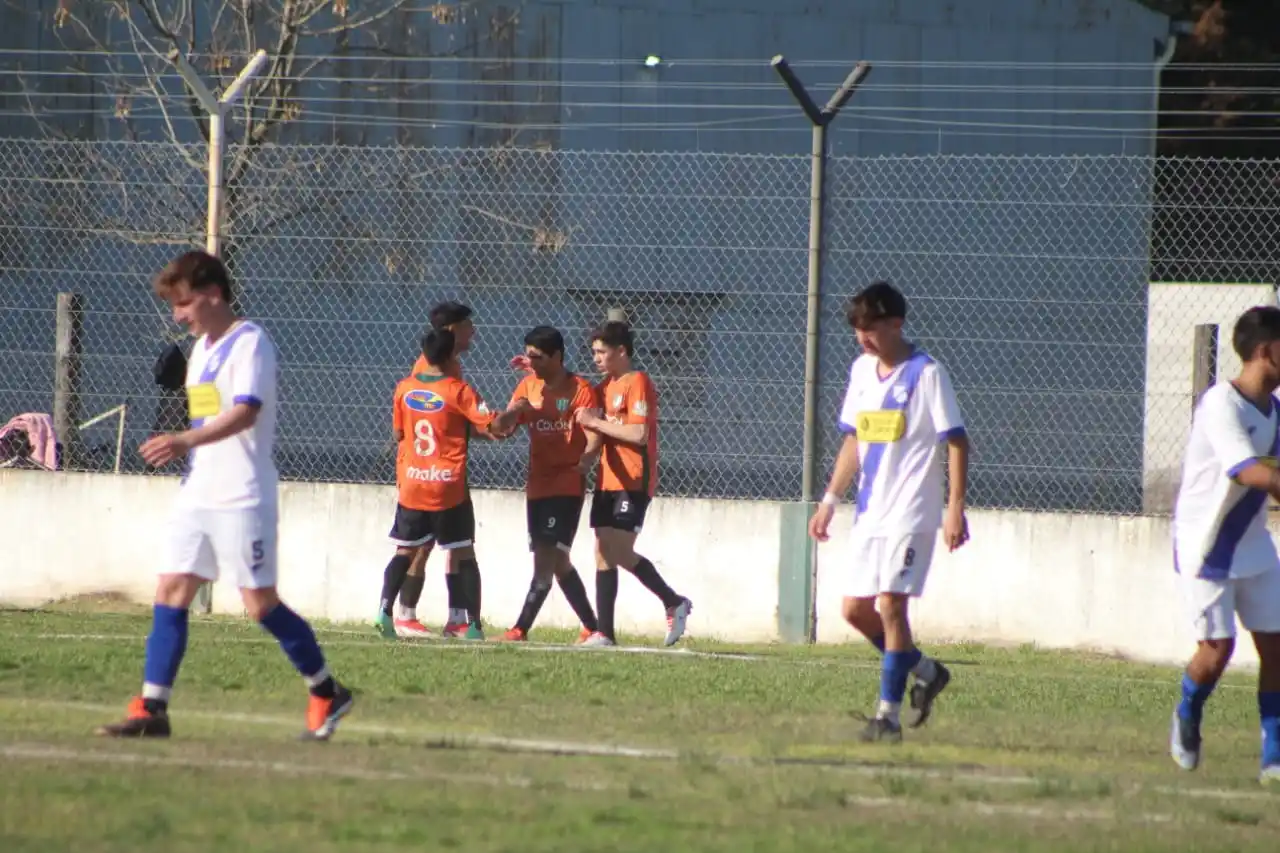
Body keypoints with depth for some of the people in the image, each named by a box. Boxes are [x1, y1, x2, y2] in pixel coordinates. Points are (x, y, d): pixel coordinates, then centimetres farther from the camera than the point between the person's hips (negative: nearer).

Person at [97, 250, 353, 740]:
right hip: (198, 493, 9)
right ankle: (151, 710, -1)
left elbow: (246, 412, -27)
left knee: (260, 603, -4)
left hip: (243, 495, -9)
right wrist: (178, 448, 13)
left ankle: (328, 695, 12)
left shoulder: (248, 342, -12)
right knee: (170, 593, 0)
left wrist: (185, 441, -39)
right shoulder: (202, 348, 15)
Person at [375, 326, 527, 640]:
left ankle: (384, 611, -3)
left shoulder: (404, 388, 2)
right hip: (449, 488, -3)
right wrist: (519, 409, 3)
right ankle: (471, 624, 2)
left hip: (411, 484, 3)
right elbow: (496, 426, -15)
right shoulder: (458, 391, -11)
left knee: (405, 551, 13)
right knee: (463, 554, 5)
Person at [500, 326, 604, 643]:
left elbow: (594, 436, -15)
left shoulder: (579, 390, -8)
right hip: (537, 485, 7)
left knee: (546, 557, -13)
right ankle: (591, 627, 21)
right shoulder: (528, 387, 10)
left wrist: (586, 460, -36)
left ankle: (521, 629, -17)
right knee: (557, 562, 11)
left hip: (567, 485, -7)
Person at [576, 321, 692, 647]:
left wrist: (596, 422, -15)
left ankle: (674, 602, 2)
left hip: (633, 482, -9)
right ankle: (604, 633, 6)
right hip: (608, 482, 9)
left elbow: (639, 434, -20)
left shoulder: (637, 383, -11)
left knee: (619, 553, -13)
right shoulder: (605, 386, 16)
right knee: (604, 555, 5)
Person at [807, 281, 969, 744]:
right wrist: (830, 499, 16)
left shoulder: (926, 374, -10)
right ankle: (926, 671, 27)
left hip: (911, 514, -7)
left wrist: (956, 508, -16)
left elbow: (956, 442, -10)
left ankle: (888, 713, -8)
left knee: (890, 605, -13)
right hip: (869, 512, 7)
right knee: (856, 609, 6)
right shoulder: (861, 370, 10)